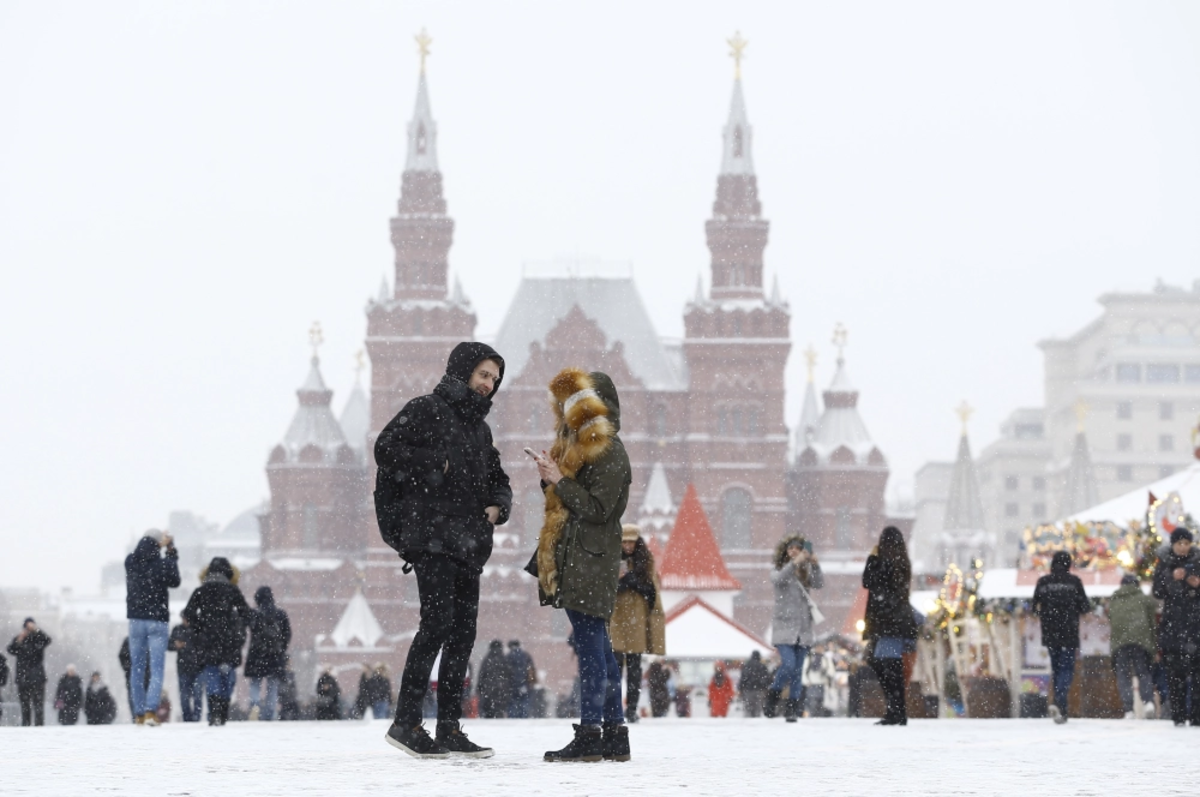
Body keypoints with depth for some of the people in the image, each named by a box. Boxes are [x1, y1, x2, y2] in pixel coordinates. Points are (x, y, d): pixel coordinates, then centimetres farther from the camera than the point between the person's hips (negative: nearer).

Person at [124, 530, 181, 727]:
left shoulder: (130, 562, -2)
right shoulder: (163, 564, -12)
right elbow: (174, 581, 8)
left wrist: (162, 546, 24)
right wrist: (171, 554, 16)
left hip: (136, 620, 3)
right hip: (157, 621, -3)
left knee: (137, 669, 12)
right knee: (156, 670, -2)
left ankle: (139, 714, 12)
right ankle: (150, 711, -17)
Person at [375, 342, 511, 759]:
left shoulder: (479, 427, 22)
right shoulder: (426, 410, -1)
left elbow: (497, 478, 29)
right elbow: (386, 449, -13)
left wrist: (497, 505, 8)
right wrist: (435, 466, -15)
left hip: (468, 544, 8)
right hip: (430, 536, -8)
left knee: (463, 630, 6)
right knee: (437, 622, -16)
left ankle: (449, 729, 10)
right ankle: (406, 722, -12)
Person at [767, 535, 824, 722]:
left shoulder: (805, 572, 10)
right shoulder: (779, 570, 2)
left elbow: (819, 583, -6)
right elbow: (778, 580, -20)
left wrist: (815, 565, -23)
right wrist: (794, 563, -32)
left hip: (803, 628, 3)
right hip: (784, 627, -3)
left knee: (798, 670, 2)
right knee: (788, 665, -17)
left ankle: (792, 708, 8)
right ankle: (772, 697, 4)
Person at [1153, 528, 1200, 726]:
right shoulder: (1164, 563, 8)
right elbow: (1158, 593, 3)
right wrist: (1172, 578, -11)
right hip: (1172, 625, 1)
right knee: (1175, 672, -3)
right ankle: (1178, 714, 0)